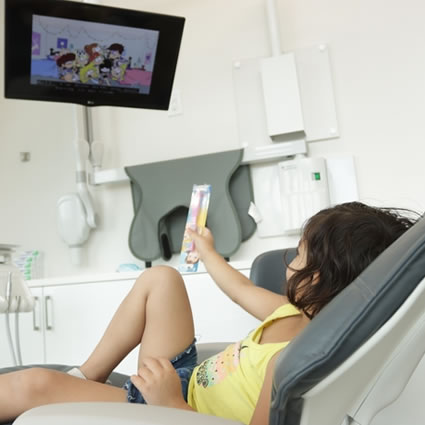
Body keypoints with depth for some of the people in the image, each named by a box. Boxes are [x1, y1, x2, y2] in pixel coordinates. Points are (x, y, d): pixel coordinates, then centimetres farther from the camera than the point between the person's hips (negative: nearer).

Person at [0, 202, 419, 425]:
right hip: (185, 377, 9)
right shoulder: (305, 312, -4)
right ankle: (86, 377, 16)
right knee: (160, 277, 10)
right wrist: (206, 251, 28)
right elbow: (245, 292, 13)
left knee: (34, 385, -23)